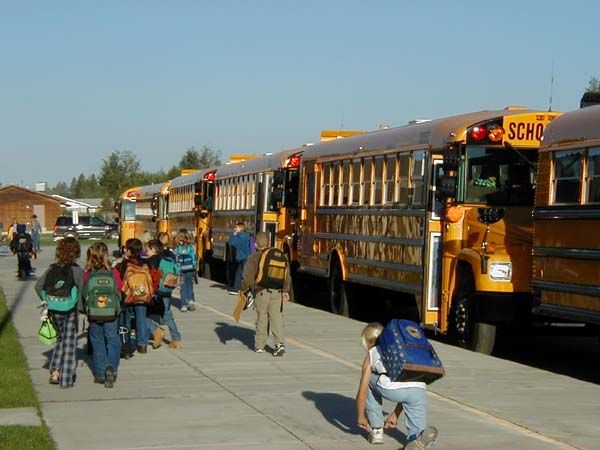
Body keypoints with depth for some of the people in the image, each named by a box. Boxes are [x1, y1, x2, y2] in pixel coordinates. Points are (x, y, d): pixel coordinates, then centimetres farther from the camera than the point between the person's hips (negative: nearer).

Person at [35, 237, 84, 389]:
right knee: (69, 343, 6)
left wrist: (46, 301, 7)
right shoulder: (77, 271, -12)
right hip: (70, 311, -4)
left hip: (54, 311, 4)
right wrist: (82, 309, -3)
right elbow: (81, 293, -14)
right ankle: (66, 379, 8)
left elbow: (38, 286, -2)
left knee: (60, 339, 21)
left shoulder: (52, 269, 0)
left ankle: (55, 373, 13)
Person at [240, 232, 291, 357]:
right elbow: (287, 276, 8)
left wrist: (243, 290, 7)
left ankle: (259, 345, 17)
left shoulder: (253, 258, -4)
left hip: (261, 292, -2)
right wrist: (286, 291, 11)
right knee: (276, 318, 2)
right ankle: (280, 343, -15)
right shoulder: (280, 256, 9)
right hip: (277, 292, 2)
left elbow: (247, 277, -6)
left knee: (262, 318, 9)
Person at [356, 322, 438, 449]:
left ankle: (376, 430, 30)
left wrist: (361, 417, 40)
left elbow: (361, 395, 24)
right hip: (419, 390, 3)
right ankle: (424, 434, -23)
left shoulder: (371, 355, 26)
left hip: (392, 389, -3)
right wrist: (395, 414, 52)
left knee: (369, 381, 31)